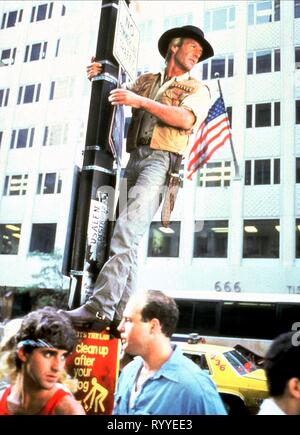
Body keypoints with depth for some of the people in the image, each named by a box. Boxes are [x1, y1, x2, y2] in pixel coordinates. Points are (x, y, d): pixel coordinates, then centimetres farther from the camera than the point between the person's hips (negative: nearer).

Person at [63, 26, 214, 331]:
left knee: (126, 231, -23)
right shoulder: (146, 81, 26)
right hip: (135, 158, 5)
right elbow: (114, 93, 33)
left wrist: (140, 101, -10)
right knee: (128, 238, -3)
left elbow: (186, 119, -7)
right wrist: (97, 77, 12)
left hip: (162, 160, -5)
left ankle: (100, 306, -28)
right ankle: (121, 313, -2)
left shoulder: (197, 89, 13)